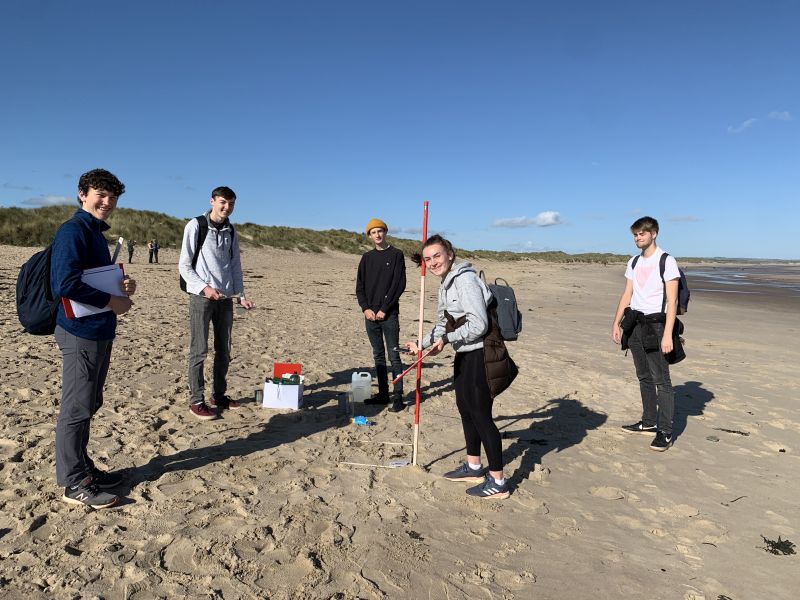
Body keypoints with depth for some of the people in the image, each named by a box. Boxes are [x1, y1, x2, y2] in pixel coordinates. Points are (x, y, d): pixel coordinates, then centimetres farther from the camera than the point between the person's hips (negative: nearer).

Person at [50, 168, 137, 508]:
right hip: (80, 333, -10)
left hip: (100, 332, 10)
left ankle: (83, 469, 31)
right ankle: (74, 484, 11)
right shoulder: (73, 231, -13)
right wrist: (111, 301, -16)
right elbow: (64, 284, -24)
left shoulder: (96, 233, 17)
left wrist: (121, 287, 4)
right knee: (76, 409, 0)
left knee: (88, 406, 17)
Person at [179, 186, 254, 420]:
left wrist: (241, 295, 4)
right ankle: (196, 400, 6)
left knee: (224, 350, 10)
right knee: (199, 351, -2)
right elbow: (184, 265, -5)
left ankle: (218, 394, 22)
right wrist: (204, 287, -17)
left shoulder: (230, 233, 12)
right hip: (201, 297, -5)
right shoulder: (196, 226, -3)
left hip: (225, 298, 6)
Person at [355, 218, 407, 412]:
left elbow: (399, 285, -7)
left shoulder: (396, 255, 0)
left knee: (394, 355, -4)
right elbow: (360, 286, 11)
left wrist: (384, 309, -12)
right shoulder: (367, 258, 13)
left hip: (389, 314, -4)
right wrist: (366, 308, -3)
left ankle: (398, 397, 0)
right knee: (378, 355, 9)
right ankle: (383, 394, 17)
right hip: (370, 314, 5)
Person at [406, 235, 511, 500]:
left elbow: (478, 324, -25)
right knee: (465, 408, 18)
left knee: (481, 414, -4)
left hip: (479, 354, -10)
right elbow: (444, 324, 22)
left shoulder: (465, 279, -19)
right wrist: (422, 345, 14)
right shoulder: (445, 284, 13)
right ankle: (474, 467, 35)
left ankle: (498, 482, 9)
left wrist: (446, 340, -18)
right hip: (464, 354, 10)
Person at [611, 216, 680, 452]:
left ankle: (665, 431, 2)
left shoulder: (666, 261, -6)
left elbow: (672, 301, -11)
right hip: (634, 324, 7)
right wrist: (616, 323, 10)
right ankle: (649, 422, 24)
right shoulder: (634, 262, 14)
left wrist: (667, 334, -18)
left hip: (654, 324, -7)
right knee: (644, 377, 13)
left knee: (661, 379, -5)